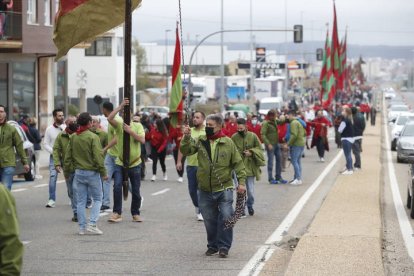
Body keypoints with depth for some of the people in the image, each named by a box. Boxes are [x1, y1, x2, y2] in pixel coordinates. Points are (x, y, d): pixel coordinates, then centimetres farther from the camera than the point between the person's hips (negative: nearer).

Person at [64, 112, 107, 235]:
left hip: (78, 173, 5)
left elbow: (68, 157, 9)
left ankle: (82, 227, 9)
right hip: (92, 173, -5)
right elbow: (98, 157, -16)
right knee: (97, 199, 7)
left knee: (80, 201, 9)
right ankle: (92, 224, -5)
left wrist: (67, 172, 19)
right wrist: (103, 173, -9)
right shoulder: (93, 137, -12)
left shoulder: (73, 137, 4)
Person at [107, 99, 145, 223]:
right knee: (117, 187, -16)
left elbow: (142, 140, -16)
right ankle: (117, 213, -10)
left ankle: (135, 214, 22)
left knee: (136, 191, 7)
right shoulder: (119, 125, -1)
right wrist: (120, 106, -22)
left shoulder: (138, 126, -1)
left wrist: (130, 131, -23)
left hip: (135, 164, 0)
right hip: (120, 163, 0)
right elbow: (110, 118, -21)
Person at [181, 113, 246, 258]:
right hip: (205, 190, 3)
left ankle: (223, 246, 2)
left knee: (226, 217, -10)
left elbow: (238, 163, 1)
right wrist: (186, 137, -25)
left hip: (224, 189, -3)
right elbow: (186, 150, -8)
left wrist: (241, 181, -6)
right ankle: (212, 245, 25)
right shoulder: (200, 141, 4)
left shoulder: (228, 143, -2)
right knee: (209, 219, 10)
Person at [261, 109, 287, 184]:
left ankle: (278, 177, 18)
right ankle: (271, 179, 0)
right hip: (270, 145, -8)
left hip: (276, 144, 8)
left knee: (279, 159, 10)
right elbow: (263, 135, -18)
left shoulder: (275, 121, 8)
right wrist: (268, 144, -25)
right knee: (270, 161, -4)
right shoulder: (265, 123, -14)